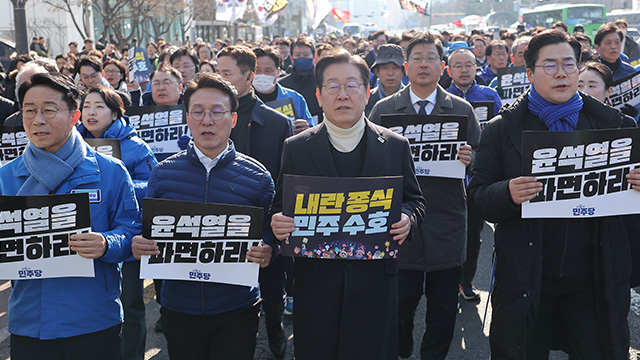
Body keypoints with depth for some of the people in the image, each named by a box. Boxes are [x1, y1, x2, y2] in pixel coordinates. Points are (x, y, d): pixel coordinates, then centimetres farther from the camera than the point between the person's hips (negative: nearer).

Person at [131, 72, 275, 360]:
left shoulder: (257, 177, -5)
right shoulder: (163, 173, -1)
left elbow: (268, 239, 2)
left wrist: (265, 255, -20)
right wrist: (138, 247, -15)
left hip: (236, 311, -1)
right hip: (179, 308, 2)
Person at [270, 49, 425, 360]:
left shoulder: (395, 146, 3)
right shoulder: (296, 148, 1)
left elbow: (414, 201, 10)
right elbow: (281, 208, 5)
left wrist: (407, 219, -12)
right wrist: (278, 224, -17)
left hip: (375, 279, 1)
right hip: (315, 282, 0)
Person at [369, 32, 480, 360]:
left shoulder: (462, 110, 8)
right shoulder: (383, 110, 6)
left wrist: (468, 160, -14)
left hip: (446, 226, 1)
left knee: (444, 309, 10)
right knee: (398, 305, 5)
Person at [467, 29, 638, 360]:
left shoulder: (611, 123, 6)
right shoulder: (504, 128, 1)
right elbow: (478, 195, -2)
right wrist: (508, 193, -24)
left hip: (595, 275, 2)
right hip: (526, 276, -1)